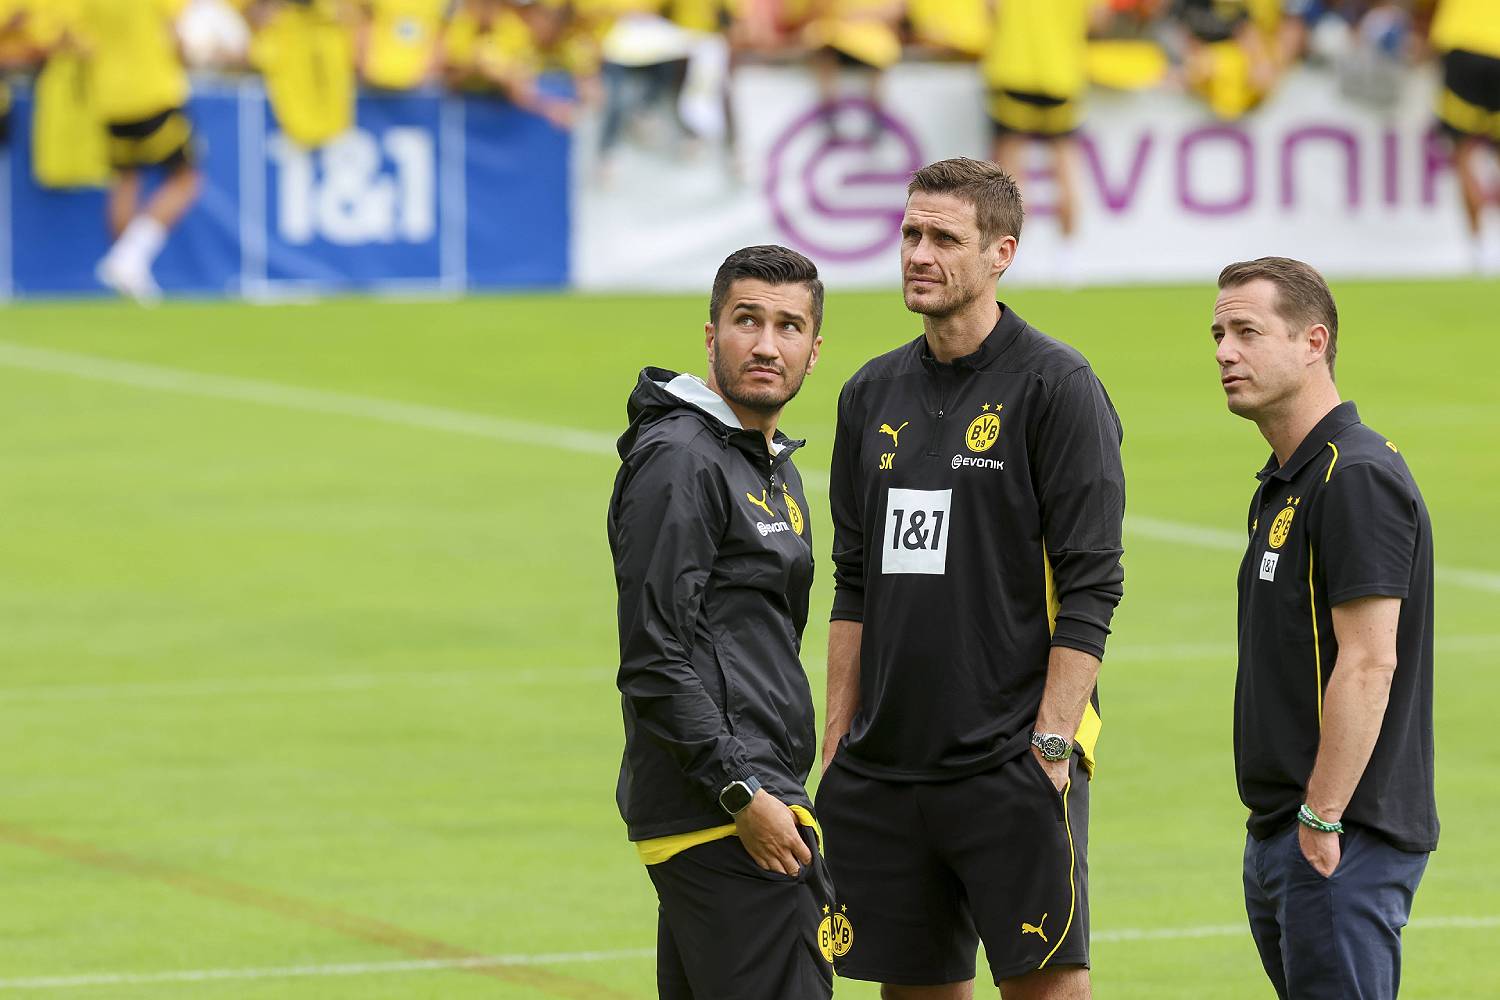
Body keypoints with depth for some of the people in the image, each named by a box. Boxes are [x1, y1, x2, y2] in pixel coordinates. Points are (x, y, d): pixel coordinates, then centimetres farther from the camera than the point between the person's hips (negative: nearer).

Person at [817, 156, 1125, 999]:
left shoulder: (1055, 385, -6)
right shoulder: (874, 393, 13)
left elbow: (1091, 586, -10)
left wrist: (1051, 743, -15)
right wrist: (838, 741, 12)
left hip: (1012, 764, -6)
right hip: (886, 767, 6)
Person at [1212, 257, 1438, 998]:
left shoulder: (1357, 478, -15)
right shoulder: (1283, 485, 17)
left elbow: (1369, 664, -21)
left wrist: (1322, 821, -22)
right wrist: (1279, 825, 19)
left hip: (1344, 844, -10)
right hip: (1277, 835, 10)